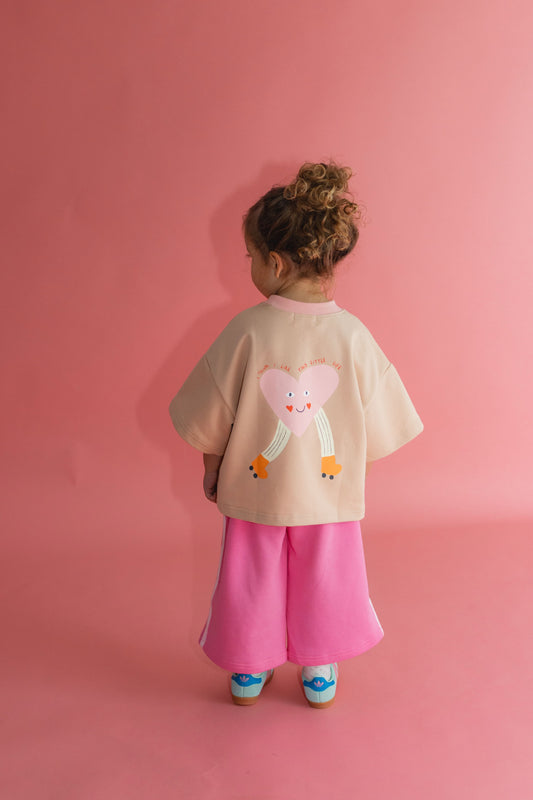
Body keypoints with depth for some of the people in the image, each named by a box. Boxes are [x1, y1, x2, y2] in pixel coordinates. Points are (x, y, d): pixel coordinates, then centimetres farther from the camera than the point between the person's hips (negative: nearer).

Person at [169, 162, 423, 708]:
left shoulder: (246, 331, -19)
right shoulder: (353, 334, -15)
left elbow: (208, 420, -9)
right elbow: (378, 428, -6)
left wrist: (212, 469, 9)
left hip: (252, 491, -1)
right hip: (331, 492, 1)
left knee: (253, 581, 19)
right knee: (323, 580, 21)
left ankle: (249, 671, 38)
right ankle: (318, 673, 38)